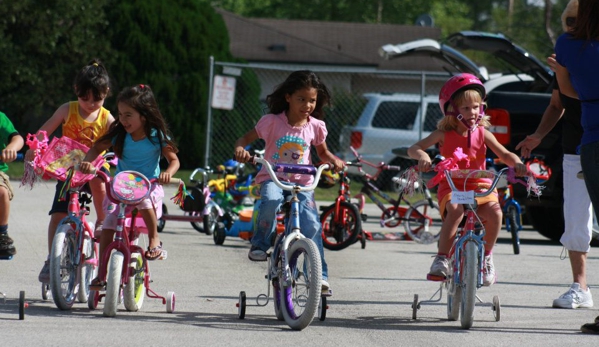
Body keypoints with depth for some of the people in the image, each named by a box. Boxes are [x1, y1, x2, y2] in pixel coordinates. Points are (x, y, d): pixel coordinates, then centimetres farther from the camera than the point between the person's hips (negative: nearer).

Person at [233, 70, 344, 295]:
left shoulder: (315, 126, 4)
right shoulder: (272, 122, -5)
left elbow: (323, 153, 20)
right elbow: (245, 139, 3)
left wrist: (334, 160, -2)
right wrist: (240, 150, -21)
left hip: (302, 182, 2)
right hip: (273, 177, -2)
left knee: (311, 225, -18)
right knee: (271, 200, -38)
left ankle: (320, 275, -6)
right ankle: (260, 245, -15)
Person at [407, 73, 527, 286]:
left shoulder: (482, 134, 8)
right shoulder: (444, 135, 3)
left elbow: (504, 154, 1)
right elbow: (413, 148, -4)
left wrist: (517, 163, -22)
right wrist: (422, 156, -28)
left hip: (479, 187, 2)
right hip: (451, 186, -2)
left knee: (494, 212, -28)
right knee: (455, 211, -37)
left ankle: (487, 255, -2)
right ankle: (442, 258, -25)